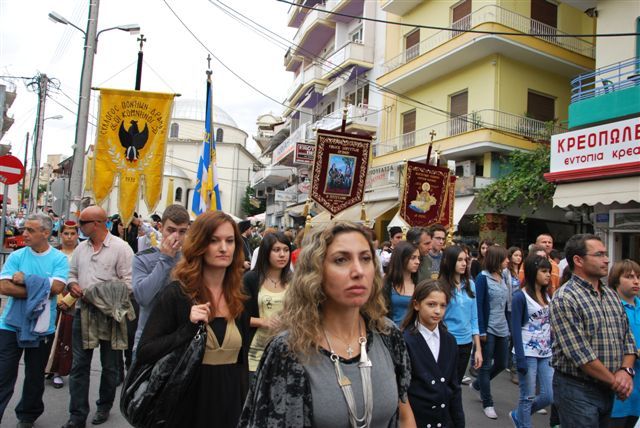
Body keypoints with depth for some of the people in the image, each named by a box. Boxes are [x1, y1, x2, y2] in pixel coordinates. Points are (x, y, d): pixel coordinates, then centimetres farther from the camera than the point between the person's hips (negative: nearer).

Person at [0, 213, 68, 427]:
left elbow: (56, 287, -18)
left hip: (42, 327, 0)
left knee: (35, 377, 16)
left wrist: (26, 279, -16)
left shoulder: (59, 258, -5)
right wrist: (40, 291, -18)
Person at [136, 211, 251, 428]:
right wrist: (188, 328, -24)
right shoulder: (175, 294, -12)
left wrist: (244, 405, 12)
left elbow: (242, 359, 9)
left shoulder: (239, 296, 0)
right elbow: (143, 354, -13)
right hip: (186, 408, -3)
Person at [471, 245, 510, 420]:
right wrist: (481, 330, -17)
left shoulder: (502, 277, 8)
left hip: (502, 328, 7)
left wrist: (508, 326, 11)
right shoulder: (483, 277, -12)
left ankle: (477, 384, 38)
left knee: (501, 364, 16)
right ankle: (487, 403, 18)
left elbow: (505, 304, 12)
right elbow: (478, 305, -14)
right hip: (488, 329, -7)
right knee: (486, 366, 5)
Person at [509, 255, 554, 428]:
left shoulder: (547, 296, 9)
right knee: (528, 397, 4)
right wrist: (520, 359, -15)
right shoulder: (520, 296, -10)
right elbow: (516, 329, -12)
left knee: (549, 396, 7)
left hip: (546, 354, 6)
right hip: (528, 353, -6)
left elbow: (550, 326, 13)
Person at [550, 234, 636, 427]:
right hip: (577, 390, -7)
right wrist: (615, 381, -11)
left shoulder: (611, 295, 9)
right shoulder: (564, 299, -17)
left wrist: (626, 371, -5)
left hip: (608, 390, 8)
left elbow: (628, 337, 11)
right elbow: (580, 353, -20)